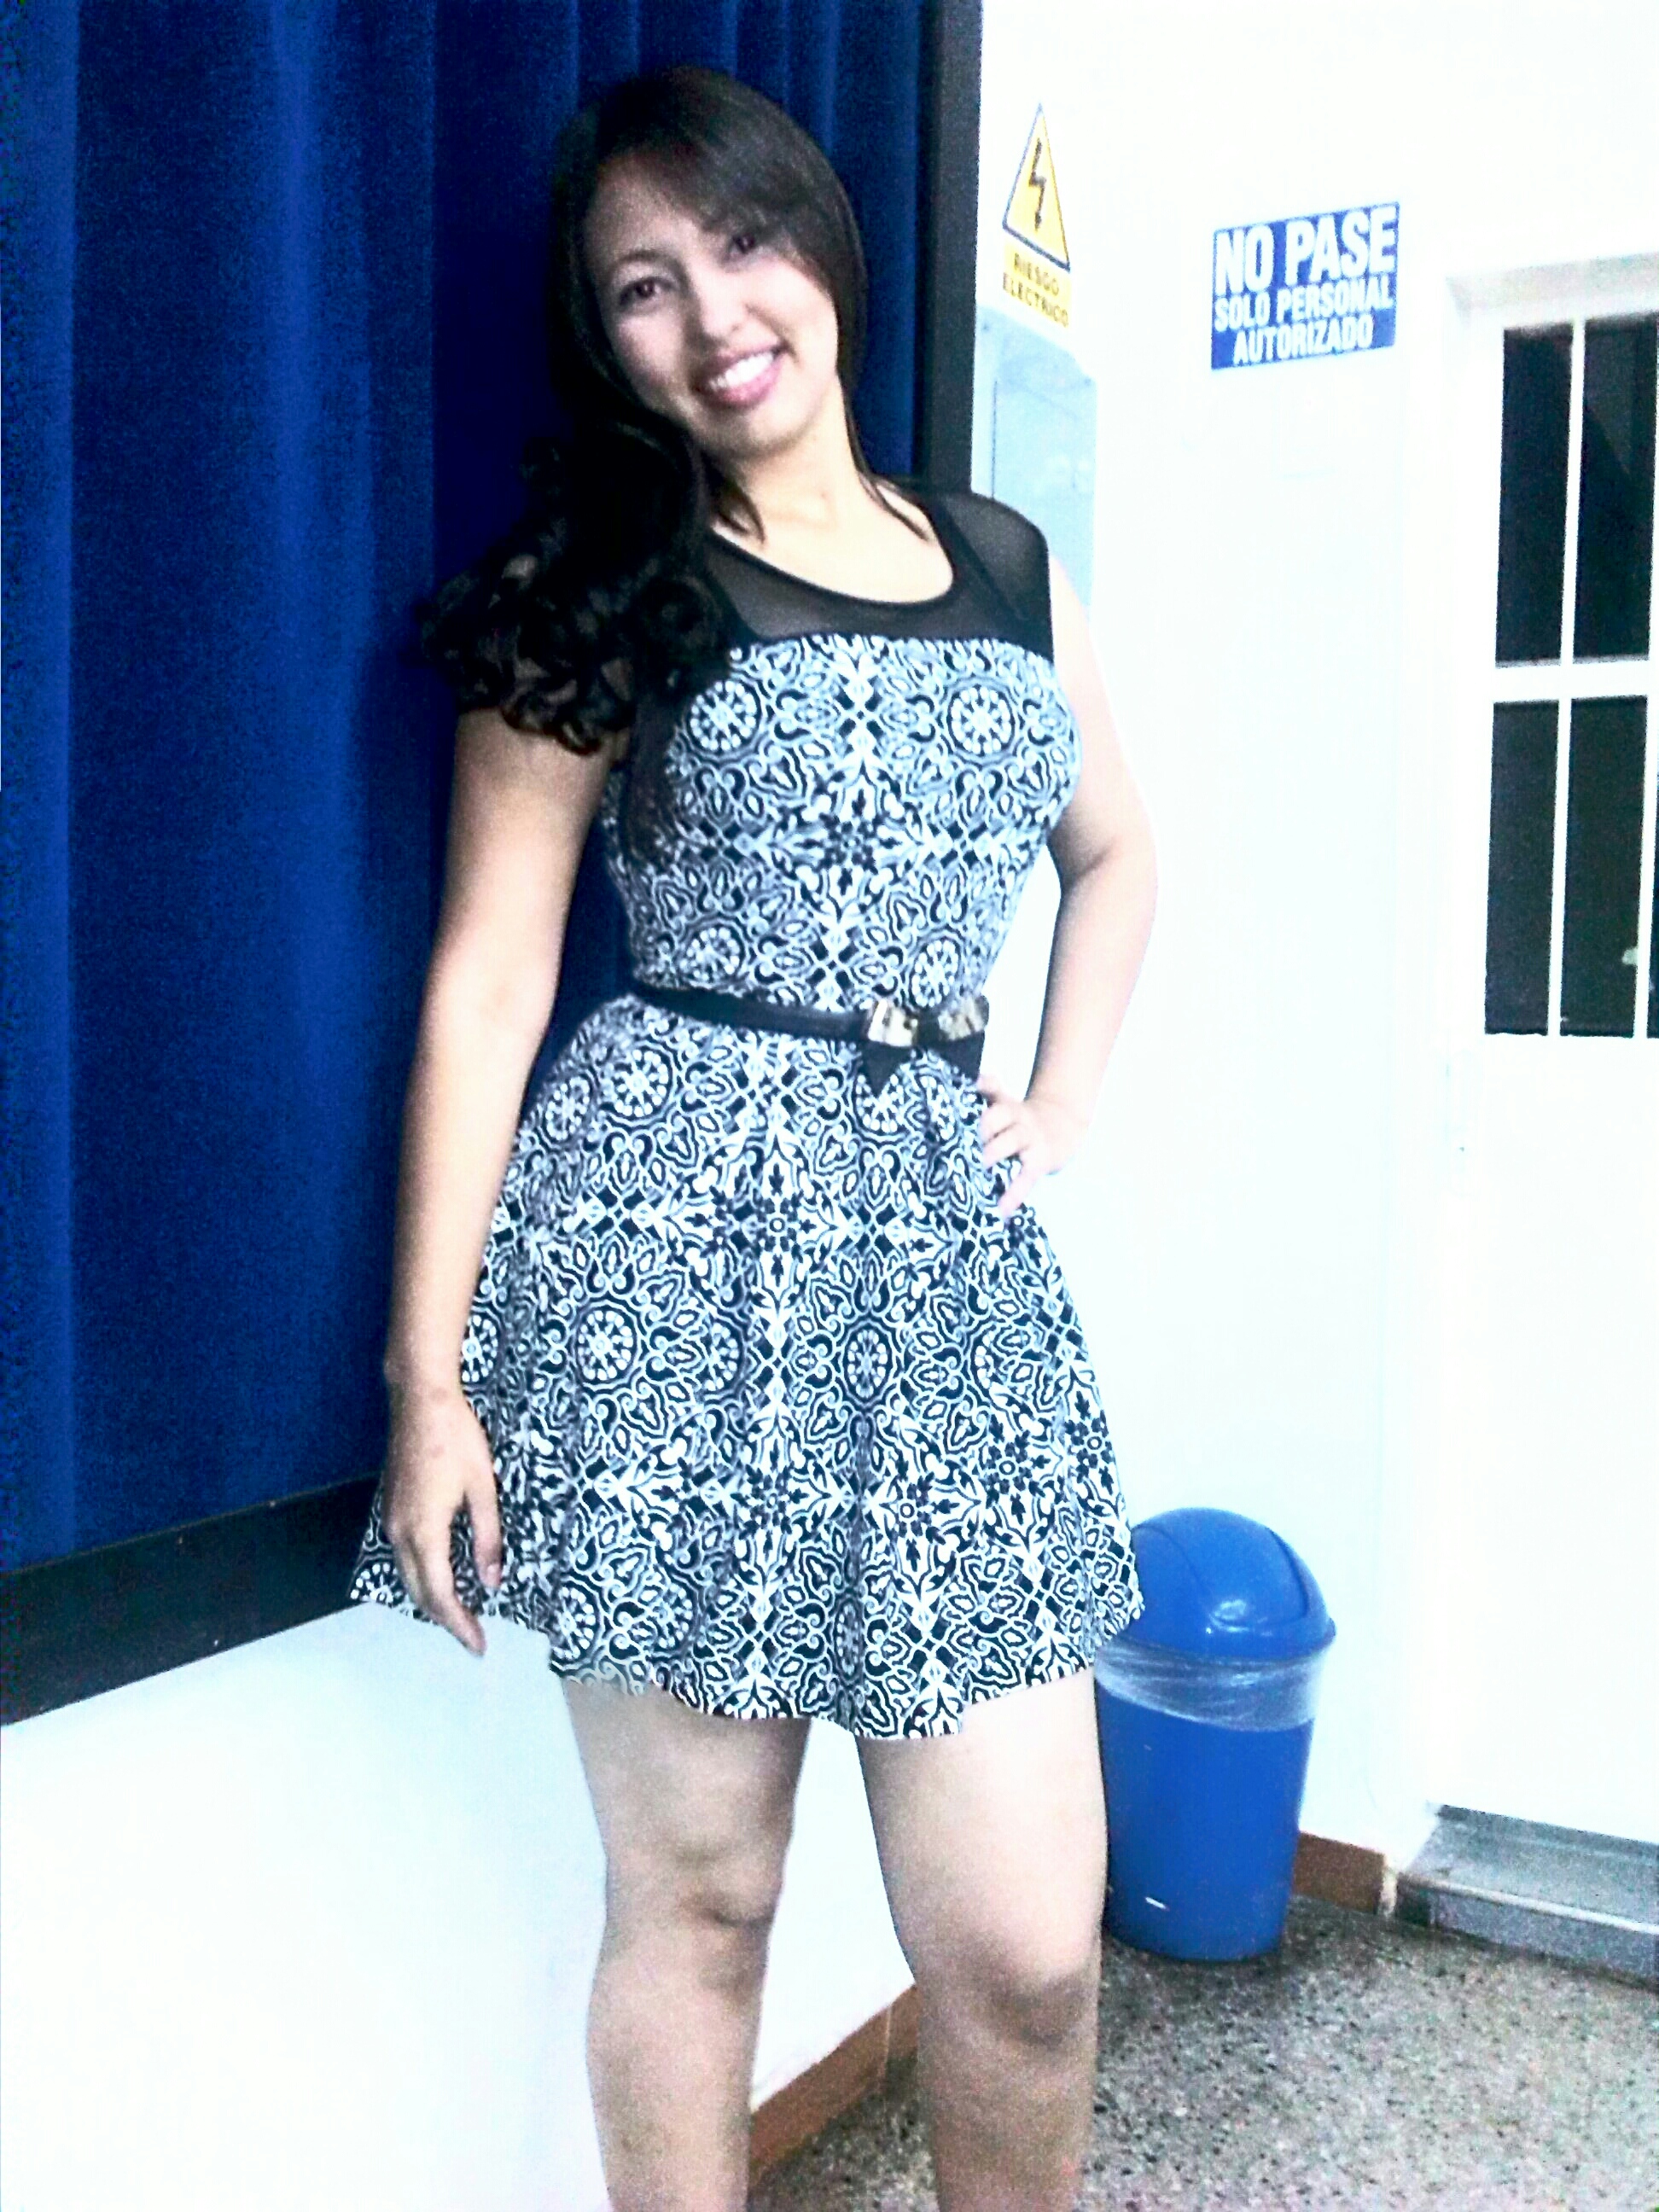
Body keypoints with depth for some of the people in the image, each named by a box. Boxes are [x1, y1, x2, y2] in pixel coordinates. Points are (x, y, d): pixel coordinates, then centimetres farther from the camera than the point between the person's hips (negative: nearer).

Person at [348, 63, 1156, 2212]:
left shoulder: (1003, 564, 15)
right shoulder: (602, 589, 4)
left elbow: (1114, 850, 29)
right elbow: (487, 977, -2)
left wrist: (1061, 1101, 14)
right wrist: (429, 1368, -7)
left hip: (946, 1238, 4)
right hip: (672, 1247, -3)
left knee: (1025, 1943, 3)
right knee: (693, 1898, 6)